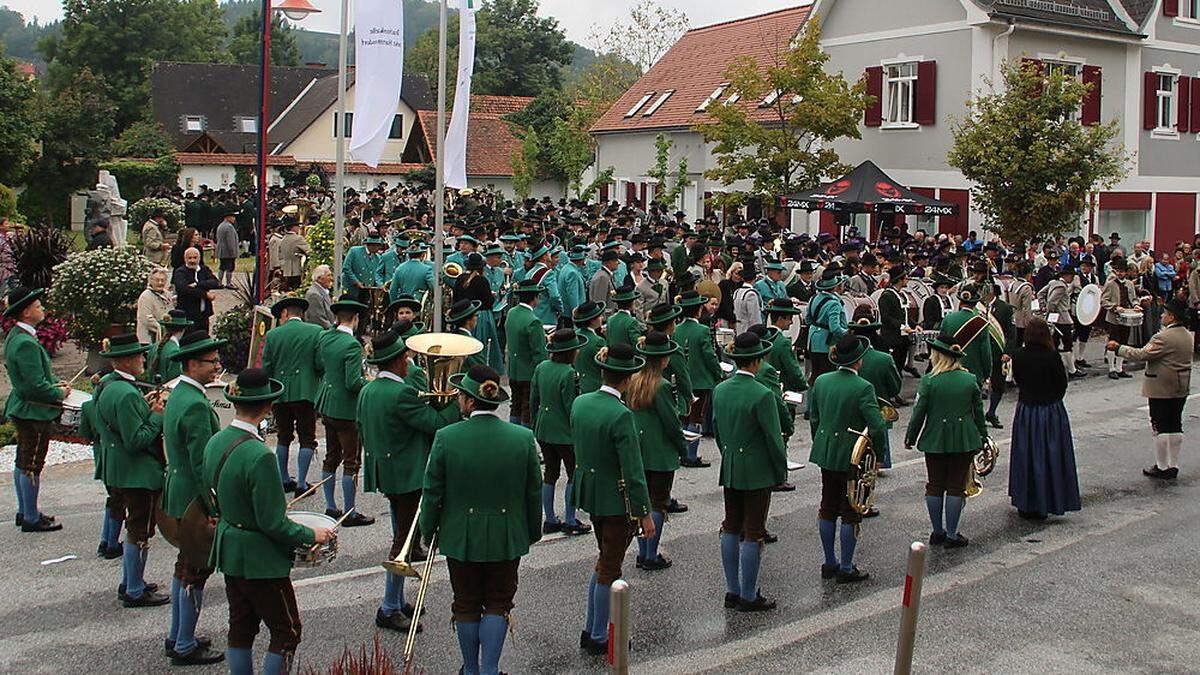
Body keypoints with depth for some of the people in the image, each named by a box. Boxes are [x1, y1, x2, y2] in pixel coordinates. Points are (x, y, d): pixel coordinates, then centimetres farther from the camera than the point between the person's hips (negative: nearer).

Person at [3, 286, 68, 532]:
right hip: (33, 412, -11)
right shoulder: (26, 343, -25)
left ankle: (24, 512, 32)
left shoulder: (15, 336, 8)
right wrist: (60, 393, -10)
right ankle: (31, 519, 9)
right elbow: (37, 387, -26)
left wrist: (54, 383, 8)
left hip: (22, 410, 11)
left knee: (22, 463, 19)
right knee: (31, 466, 0)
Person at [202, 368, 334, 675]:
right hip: (259, 558, -8)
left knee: (241, 627, 18)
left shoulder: (215, 442, -2)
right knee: (287, 632, 5)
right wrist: (311, 535, -10)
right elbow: (273, 523, -24)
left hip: (227, 548, 9)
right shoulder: (259, 456, -27)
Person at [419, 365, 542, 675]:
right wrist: (533, 531, 13)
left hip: (461, 537, 0)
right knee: (498, 603, 14)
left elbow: (433, 494, -8)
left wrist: (428, 531, 8)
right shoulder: (523, 438, -11)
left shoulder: (446, 438, -16)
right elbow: (533, 494, -2)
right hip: (507, 537, 0)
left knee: (466, 604, 16)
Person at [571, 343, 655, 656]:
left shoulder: (580, 402, -2)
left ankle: (590, 630, 30)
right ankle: (598, 639, 19)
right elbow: (633, 471, -21)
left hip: (589, 493, 7)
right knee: (609, 570, 7)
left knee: (606, 562, 22)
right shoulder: (621, 416, -25)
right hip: (617, 499, -7)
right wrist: (645, 514, -15)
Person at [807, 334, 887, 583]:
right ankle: (846, 568, 13)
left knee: (827, 507, 16)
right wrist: (878, 452, -6)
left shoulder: (821, 381, 0)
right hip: (852, 457, -6)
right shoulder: (863, 388, -18)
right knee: (851, 511, 6)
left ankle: (829, 563, 25)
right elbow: (877, 427, -22)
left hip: (825, 454, 6)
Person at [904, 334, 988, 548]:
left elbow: (919, 412, -8)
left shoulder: (929, 380, -11)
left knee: (935, 485, 11)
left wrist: (910, 438, 4)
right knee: (956, 486, 6)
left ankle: (937, 532, 18)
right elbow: (979, 412, 5)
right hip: (964, 441, 1)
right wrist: (983, 437, 16)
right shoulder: (970, 380, -2)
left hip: (935, 440, -1)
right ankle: (952, 535, 8)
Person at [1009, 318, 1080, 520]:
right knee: (1049, 456, 9)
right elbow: (1062, 383, -6)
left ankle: (1025, 504, 19)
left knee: (1026, 457, 12)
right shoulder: (1052, 356, -16)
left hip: (1025, 410, 2)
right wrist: (1051, 397, 11)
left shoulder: (1019, 356, -8)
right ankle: (1046, 502, 13)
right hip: (1051, 411, -2)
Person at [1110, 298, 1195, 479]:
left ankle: (1162, 467, 6)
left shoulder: (1164, 337, -20)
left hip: (1162, 389, -8)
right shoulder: (1188, 336, 8)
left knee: (1160, 427, 1)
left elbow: (1142, 355, -20)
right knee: (1175, 426, 12)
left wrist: (1118, 348, -12)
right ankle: (1173, 466, 17)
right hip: (1182, 389, 8)